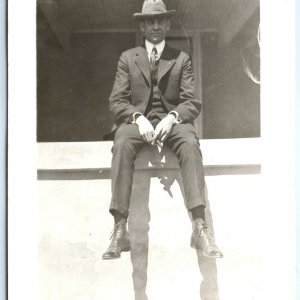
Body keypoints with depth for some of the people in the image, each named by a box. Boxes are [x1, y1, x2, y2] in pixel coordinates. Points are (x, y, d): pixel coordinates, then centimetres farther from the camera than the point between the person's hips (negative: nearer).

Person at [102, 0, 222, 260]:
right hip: (137, 120, 0)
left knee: (190, 144, -35)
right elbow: (117, 101, 6)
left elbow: (192, 102, 6)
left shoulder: (182, 59, 15)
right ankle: (120, 231, -41)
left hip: (173, 120, 0)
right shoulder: (127, 58, 15)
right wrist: (139, 118, -15)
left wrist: (171, 118, -16)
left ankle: (200, 228, -42)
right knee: (122, 144, -35)